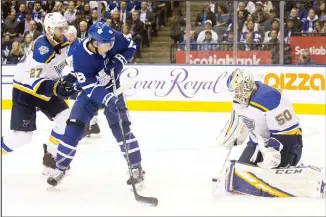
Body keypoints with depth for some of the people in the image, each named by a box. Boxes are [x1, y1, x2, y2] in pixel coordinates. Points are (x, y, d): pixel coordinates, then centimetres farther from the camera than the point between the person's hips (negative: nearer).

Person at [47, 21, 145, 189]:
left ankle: (136, 168, 1)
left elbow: (131, 47, -1)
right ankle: (60, 169, 6)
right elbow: (89, 86, -32)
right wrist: (107, 99, -46)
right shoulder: (80, 55, -31)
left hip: (112, 89, 1)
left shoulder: (114, 38, -23)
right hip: (89, 91, -1)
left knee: (121, 128, -11)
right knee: (74, 128, -10)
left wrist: (119, 61, -20)